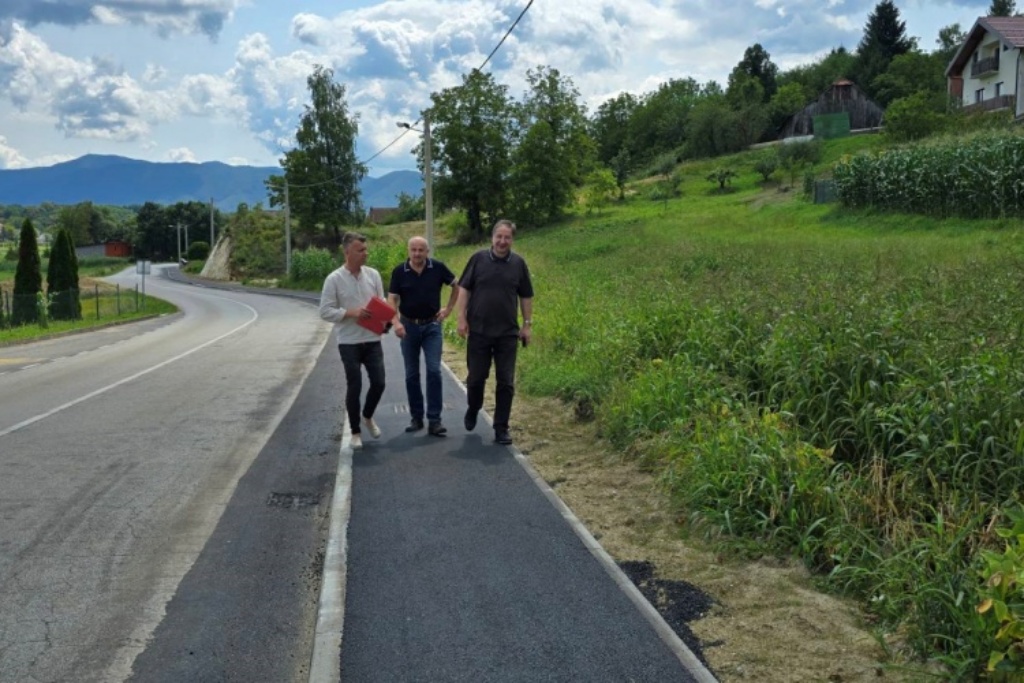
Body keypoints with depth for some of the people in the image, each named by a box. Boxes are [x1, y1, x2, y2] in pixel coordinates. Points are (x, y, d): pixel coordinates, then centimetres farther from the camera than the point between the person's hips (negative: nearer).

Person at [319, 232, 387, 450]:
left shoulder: (373, 274, 4)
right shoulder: (334, 279, -8)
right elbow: (325, 311, -9)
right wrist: (351, 313, -21)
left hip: (372, 340, 4)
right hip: (349, 343, -4)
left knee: (378, 383, 4)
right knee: (354, 387, 1)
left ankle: (367, 416, 32)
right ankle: (355, 431, 17)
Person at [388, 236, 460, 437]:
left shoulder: (438, 268, -6)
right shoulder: (399, 272, -6)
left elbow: (456, 285, 10)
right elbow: (392, 299, -8)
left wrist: (449, 308, 5)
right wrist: (396, 322, -23)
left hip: (432, 326, -1)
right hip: (409, 326, 1)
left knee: (434, 371, -9)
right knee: (411, 374, 7)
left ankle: (434, 420, -6)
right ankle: (416, 418, 18)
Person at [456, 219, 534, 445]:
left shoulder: (518, 263, 2)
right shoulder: (478, 259, -2)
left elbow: (526, 297, 8)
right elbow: (464, 289, 1)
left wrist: (527, 324, 4)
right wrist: (461, 318, -5)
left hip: (508, 333, 1)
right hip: (478, 331, -1)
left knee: (506, 382, 2)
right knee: (476, 377, 8)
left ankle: (501, 428, 10)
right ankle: (473, 409, 37)